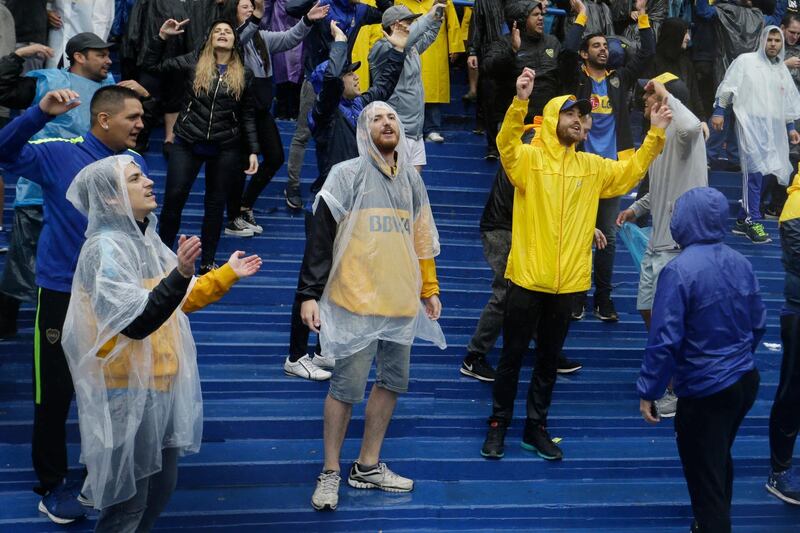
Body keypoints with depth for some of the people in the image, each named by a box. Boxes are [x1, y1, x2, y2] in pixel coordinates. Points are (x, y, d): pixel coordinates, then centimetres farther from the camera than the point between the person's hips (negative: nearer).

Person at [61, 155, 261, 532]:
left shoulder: (144, 240, 7)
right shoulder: (106, 249, -19)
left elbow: (180, 301, 18)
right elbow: (137, 322, -28)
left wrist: (228, 274, 15)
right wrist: (181, 274, -38)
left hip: (159, 384, 9)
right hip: (127, 392, -9)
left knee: (161, 486, 19)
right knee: (128, 500, 3)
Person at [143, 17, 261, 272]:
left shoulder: (244, 74, 4)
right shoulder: (193, 61, 1)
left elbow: (248, 115, 6)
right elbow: (152, 65, 5)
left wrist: (253, 150, 0)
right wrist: (162, 36, -6)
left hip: (225, 149, 1)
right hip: (187, 144, -1)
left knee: (215, 204, 8)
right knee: (173, 199, -3)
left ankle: (207, 263, 20)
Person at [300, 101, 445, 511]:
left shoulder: (412, 178, 11)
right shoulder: (347, 174, -5)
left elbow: (422, 236, 19)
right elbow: (321, 238, -9)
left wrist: (429, 289, 18)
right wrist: (309, 294, -14)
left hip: (401, 301, 6)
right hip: (357, 300, -6)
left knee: (393, 381, 12)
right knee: (347, 386, -3)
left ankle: (368, 466, 26)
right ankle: (330, 473, 12)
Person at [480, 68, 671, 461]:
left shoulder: (592, 166, 10)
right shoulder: (530, 157, -6)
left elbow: (630, 172, 16)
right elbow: (506, 145, -25)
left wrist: (655, 135, 5)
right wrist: (520, 102, -39)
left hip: (568, 281, 4)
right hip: (527, 277, -4)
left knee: (549, 359, 14)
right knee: (512, 355, 7)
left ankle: (536, 428, 26)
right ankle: (498, 425, 21)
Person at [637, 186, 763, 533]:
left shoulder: (679, 270, -21)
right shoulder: (741, 263, 0)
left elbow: (665, 340, -22)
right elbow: (758, 325, 10)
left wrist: (648, 391, -13)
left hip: (705, 391, -7)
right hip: (746, 381, 8)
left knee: (705, 478, 6)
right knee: (720, 461, 27)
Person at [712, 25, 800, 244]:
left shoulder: (782, 69, 19)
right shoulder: (745, 61, 2)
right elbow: (728, 86, 0)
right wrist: (719, 111, -7)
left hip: (774, 127, 6)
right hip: (750, 123, -6)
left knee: (755, 172, 5)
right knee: (754, 170, -16)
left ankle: (743, 219, 11)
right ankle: (753, 221, -14)